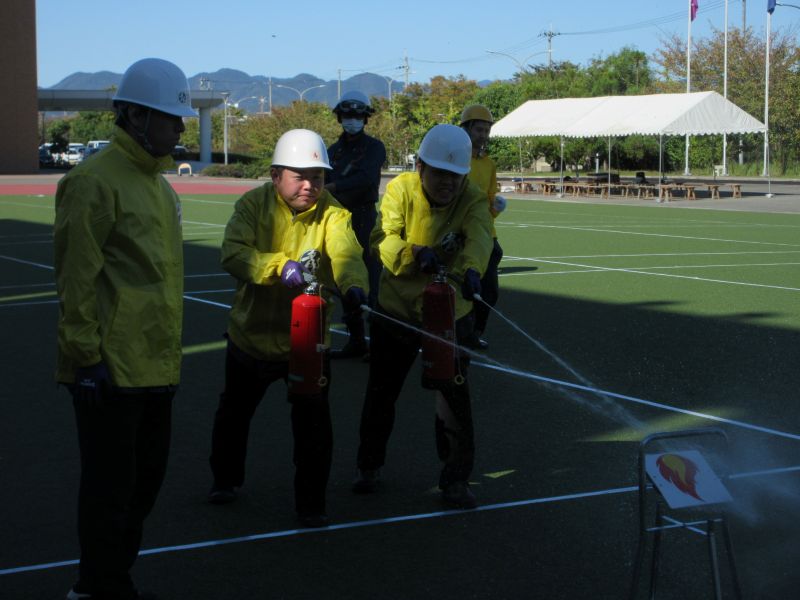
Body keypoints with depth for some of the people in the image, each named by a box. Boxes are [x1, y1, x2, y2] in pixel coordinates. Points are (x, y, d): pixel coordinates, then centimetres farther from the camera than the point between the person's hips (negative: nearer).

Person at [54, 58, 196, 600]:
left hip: (154, 367, 9)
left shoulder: (157, 182, 14)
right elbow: (77, 279, -16)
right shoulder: (97, 181, -14)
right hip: (112, 369, -9)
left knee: (146, 478, 17)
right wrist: (85, 356, -17)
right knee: (111, 488, 1)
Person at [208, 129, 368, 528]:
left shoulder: (331, 213, -11)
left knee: (313, 422, -4)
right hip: (252, 334, 1)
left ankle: (311, 503, 13)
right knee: (234, 413, 20)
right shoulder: (253, 205, -12)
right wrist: (280, 266, -44)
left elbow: (346, 253, -29)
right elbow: (233, 253, -27)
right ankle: (225, 479, 45)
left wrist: (353, 286, -51)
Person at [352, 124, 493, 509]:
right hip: (395, 308, 1)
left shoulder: (473, 200, -13)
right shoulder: (401, 190, -14)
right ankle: (369, 466, 35)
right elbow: (383, 238, -25)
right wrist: (416, 253, -45)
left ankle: (456, 479, 15)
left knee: (454, 394, -1)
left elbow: (478, 239, -31)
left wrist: (471, 270, -53)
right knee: (381, 391, 14)